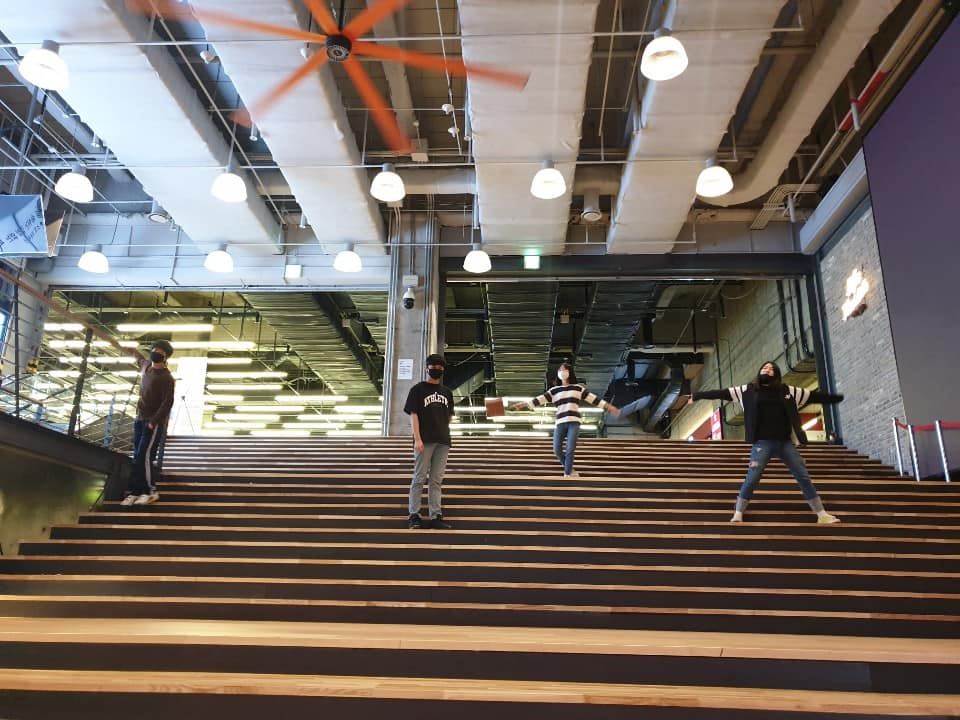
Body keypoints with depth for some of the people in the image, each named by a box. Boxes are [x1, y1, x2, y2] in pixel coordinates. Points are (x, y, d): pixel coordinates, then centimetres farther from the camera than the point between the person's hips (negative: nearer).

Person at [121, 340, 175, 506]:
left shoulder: (166, 377, -14)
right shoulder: (146, 366, 9)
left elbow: (167, 403, -19)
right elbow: (139, 359, 36)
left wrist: (153, 421, -23)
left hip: (154, 422, -8)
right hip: (140, 419, 8)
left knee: (144, 458, -12)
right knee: (137, 458, 6)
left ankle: (151, 491, -3)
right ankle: (134, 492, 9)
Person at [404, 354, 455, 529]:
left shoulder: (447, 392, 17)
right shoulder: (418, 389, 2)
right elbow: (413, 414, -5)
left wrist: (444, 434, 9)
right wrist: (417, 439, -14)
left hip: (443, 442, 5)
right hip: (424, 441, -5)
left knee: (437, 481, 7)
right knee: (419, 479, -2)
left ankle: (435, 516, 10)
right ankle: (413, 515, 5)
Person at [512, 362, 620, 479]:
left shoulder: (578, 388, 12)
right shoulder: (554, 390, 13)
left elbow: (594, 399, 13)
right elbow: (539, 400, 9)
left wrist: (610, 407, 10)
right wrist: (524, 404, 2)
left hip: (574, 422, -2)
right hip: (560, 423, 2)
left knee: (570, 450, -9)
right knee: (557, 450, -3)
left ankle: (567, 475, 2)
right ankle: (570, 471, 18)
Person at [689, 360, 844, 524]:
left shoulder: (788, 391, 9)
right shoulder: (748, 390, 5)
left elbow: (815, 396, 14)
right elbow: (721, 393, 5)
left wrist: (840, 398, 16)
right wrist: (696, 395, 5)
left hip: (785, 443, 2)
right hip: (762, 443, -2)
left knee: (804, 477, 6)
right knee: (751, 479, -7)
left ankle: (822, 515, 17)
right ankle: (738, 515, 5)